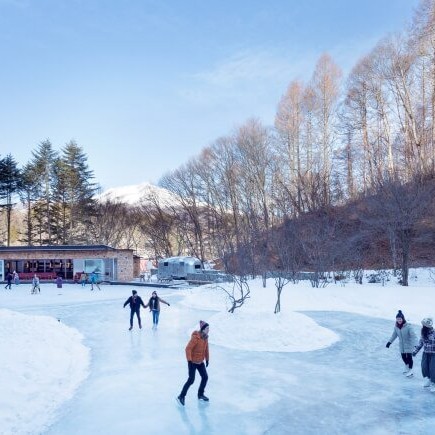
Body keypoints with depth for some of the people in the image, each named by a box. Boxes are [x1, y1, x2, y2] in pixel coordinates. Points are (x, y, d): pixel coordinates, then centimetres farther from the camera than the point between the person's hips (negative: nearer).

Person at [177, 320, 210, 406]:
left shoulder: (205, 337, 0)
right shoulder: (196, 337, -24)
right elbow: (188, 348, -24)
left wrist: (207, 359, 15)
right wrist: (189, 360, -25)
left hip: (200, 362, 8)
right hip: (193, 362, -8)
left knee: (205, 377, 9)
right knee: (191, 380, -8)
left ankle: (200, 394, 28)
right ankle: (181, 396, 6)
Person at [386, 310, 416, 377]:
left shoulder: (408, 326, -23)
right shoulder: (396, 327, -7)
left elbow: (413, 336, -26)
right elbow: (394, 335, 8)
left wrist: (414, 345, -36)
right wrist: (389, 342, 7)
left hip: (408, 345, -5)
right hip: (402, 345, 5)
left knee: (409, 357, -2)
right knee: (403, 357, 16)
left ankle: (410, 371, 17)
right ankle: (406, 368, 42)